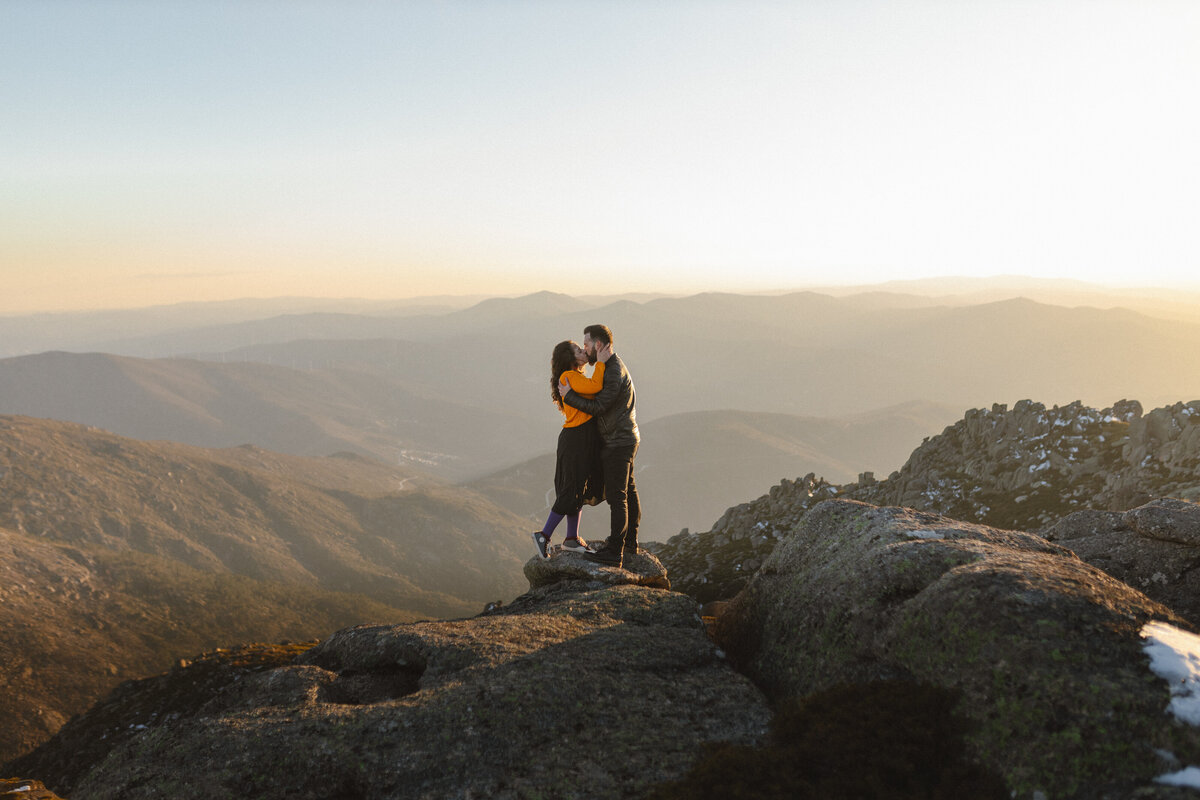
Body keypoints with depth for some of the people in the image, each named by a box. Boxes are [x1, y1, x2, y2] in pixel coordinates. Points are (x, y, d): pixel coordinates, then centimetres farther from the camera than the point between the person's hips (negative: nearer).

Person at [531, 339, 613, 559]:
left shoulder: (576, 377, 16)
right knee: (571, 491, -6)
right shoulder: (569, 376, -14)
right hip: (576, 439, -10)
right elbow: (595, 386, -28)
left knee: (580, 490, 14)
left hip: (584, 439, 10)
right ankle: (543, 535, 1)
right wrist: (601, 362, -20)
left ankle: (572, 539, 23)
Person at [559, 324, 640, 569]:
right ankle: (629, 541, 28)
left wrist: (568, 395, -13)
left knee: (616, 496, -10)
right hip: (624, 438, 10)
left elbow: (598, 407, -22)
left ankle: (614, 553, -9)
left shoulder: (615, 373, -21)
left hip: (618, 443, -10)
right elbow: (601, 400, 19)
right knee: (628, 491, 17)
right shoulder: (612, 367, 12)